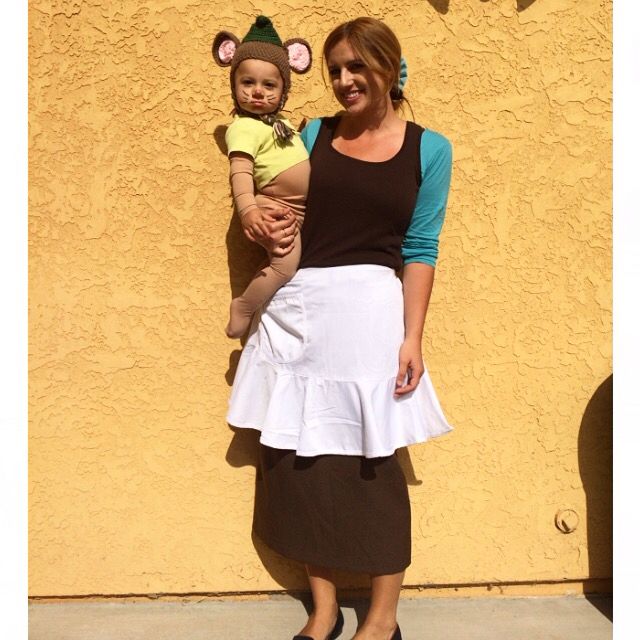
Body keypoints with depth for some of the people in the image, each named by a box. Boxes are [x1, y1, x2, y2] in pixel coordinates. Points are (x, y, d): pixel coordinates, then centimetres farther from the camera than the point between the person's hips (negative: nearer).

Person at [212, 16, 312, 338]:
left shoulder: (280, 123, 15)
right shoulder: (244, 128, -13)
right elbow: (240, 171, -25)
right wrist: (248, 210, -40)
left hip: (298, 210, 10)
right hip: (274, 210, -9)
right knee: (285, 263, -22)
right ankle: (242, 307, -3)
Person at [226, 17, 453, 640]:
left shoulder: (428, 149, 5)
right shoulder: (314, 134, 12)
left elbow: (420, 251, 0)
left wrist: (412, 337, -6)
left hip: (371, 309, -3)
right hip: (298, 309, 3)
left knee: (373, 464, 3)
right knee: (298, 460, 5)